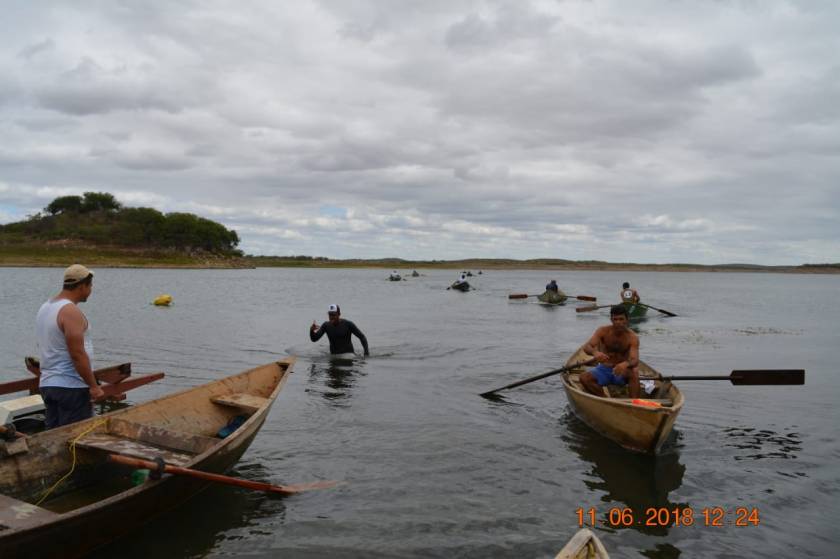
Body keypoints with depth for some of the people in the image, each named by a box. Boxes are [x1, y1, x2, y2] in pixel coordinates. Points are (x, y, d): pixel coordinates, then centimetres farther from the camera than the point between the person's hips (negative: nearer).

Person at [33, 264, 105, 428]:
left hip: (47, 384, 9)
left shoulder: (45, 307, 12)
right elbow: (78, 355, -22)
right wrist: (94, 386, -17)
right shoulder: (71, 311, -17)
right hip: (71, 386, -9)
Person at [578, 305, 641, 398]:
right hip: (603, 369, 2)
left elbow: (635, 360, -25)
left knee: (634, 372, -34)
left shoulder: (632, 337, -11)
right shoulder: (603, 331, -8)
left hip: (621, 373, -1)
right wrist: (595, 352, -46)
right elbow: (586, 347, -20)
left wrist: (626, 364, -51)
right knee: (584, 378, -26)